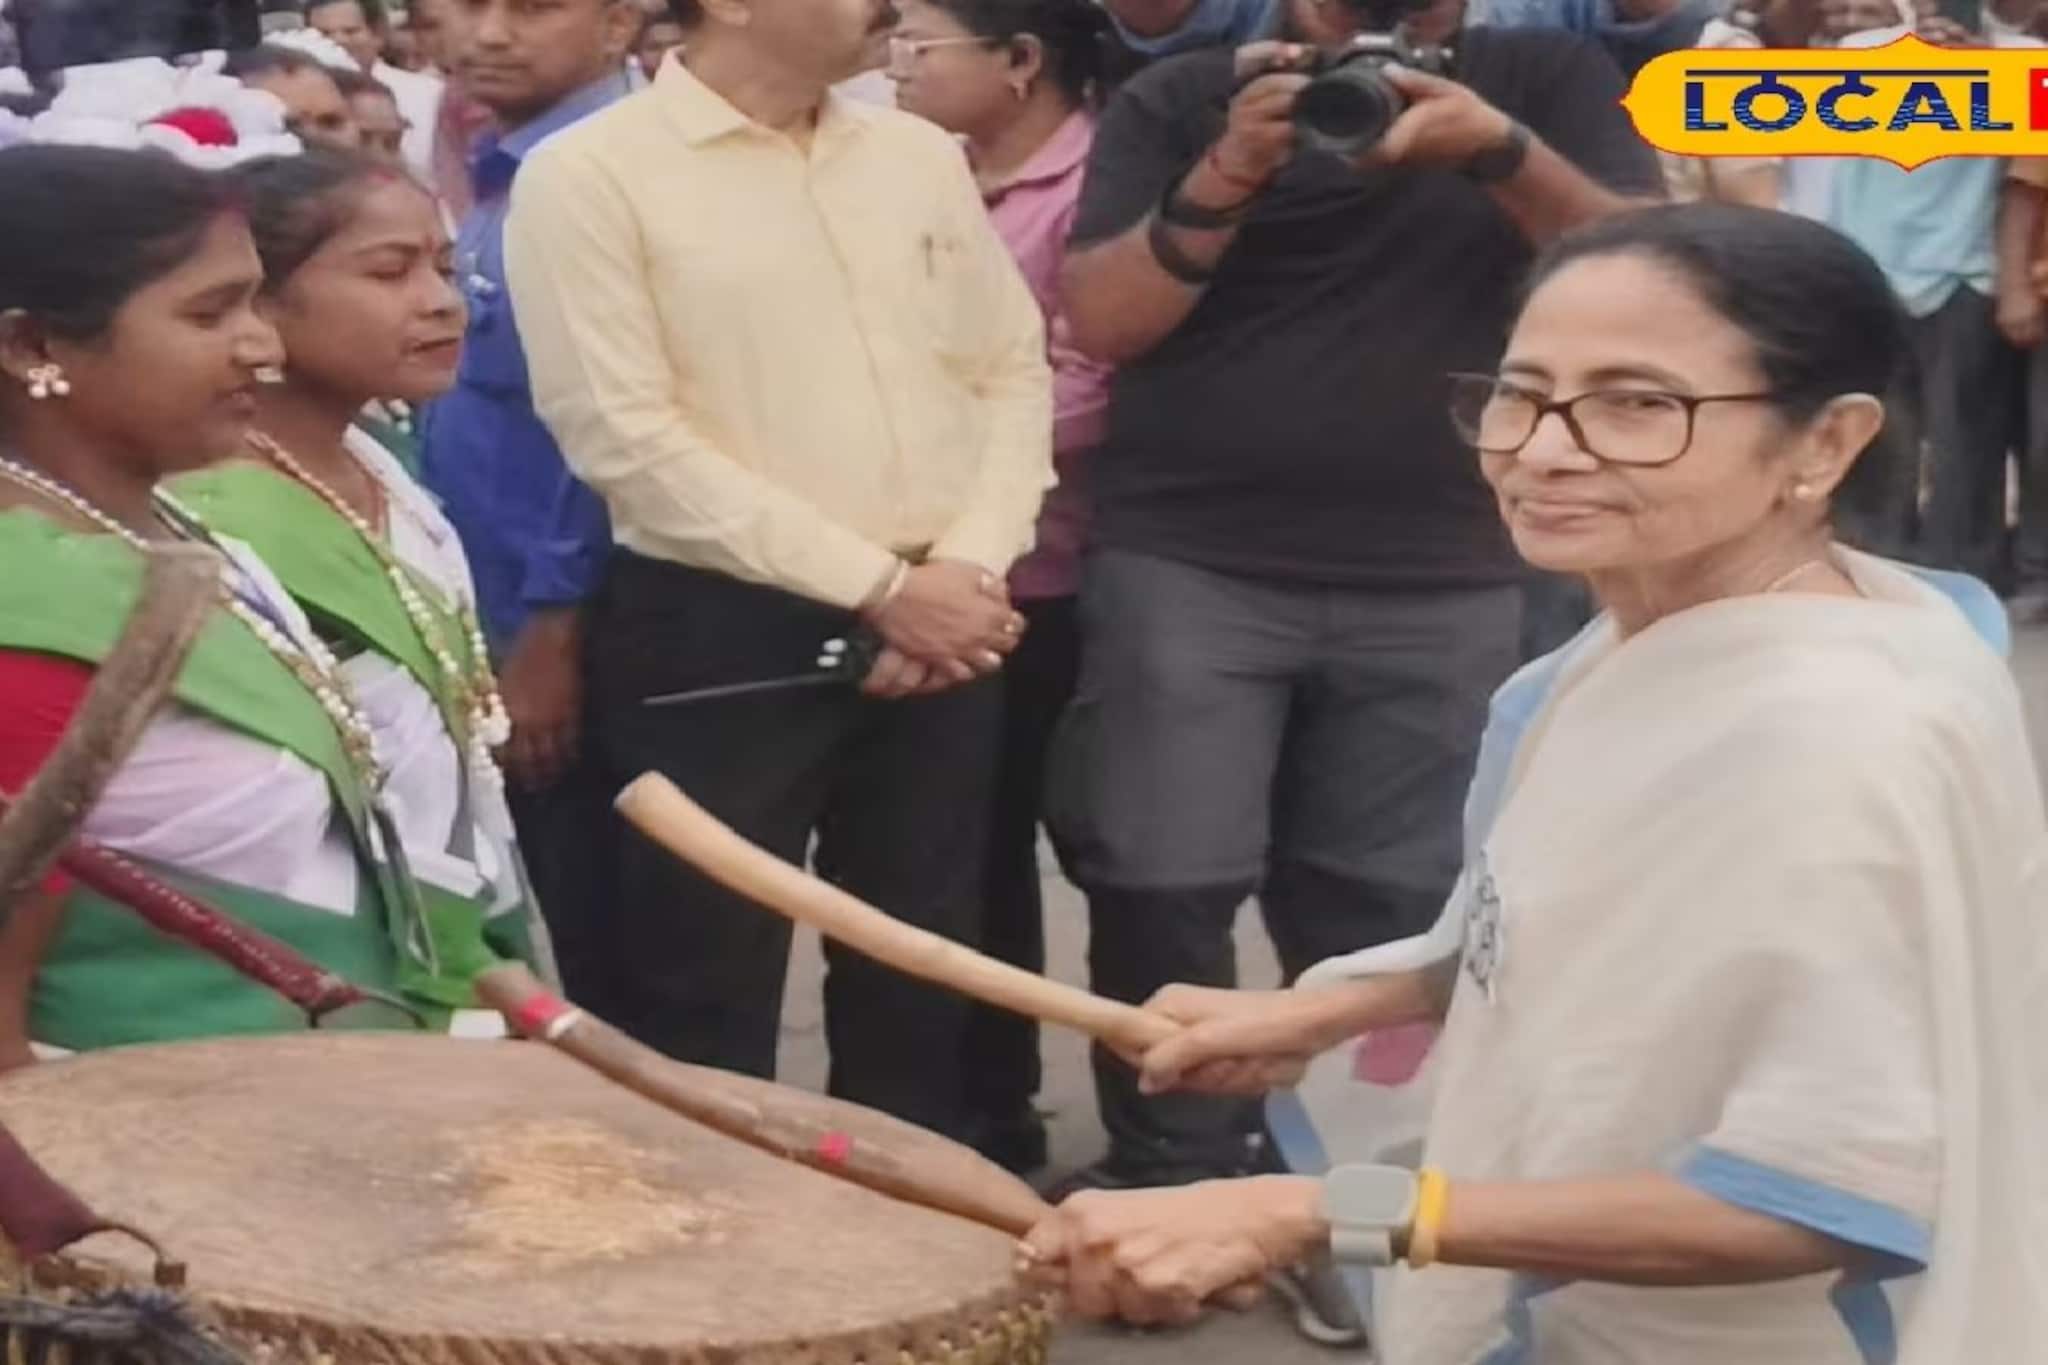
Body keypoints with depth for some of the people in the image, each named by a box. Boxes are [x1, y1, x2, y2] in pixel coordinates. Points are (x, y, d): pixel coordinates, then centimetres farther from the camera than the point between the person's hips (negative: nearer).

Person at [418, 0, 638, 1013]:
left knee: (619, 959, 3)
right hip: (489, 627, 9)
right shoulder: (489, 180, 13)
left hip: (568, 629, -9)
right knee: (575, 943, 18)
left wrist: (555, 621, -19)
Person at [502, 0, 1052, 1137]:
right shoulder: (587, 174, -7)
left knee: (920, 984, 14)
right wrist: (875, 585, -14)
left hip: (944, 632, 5)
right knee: (713, 1005, 3)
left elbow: (1014, 368, 12)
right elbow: (625, 436, -14)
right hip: (720, 636, -5)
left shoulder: (920, 156, 11)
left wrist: (969, 564, -6)